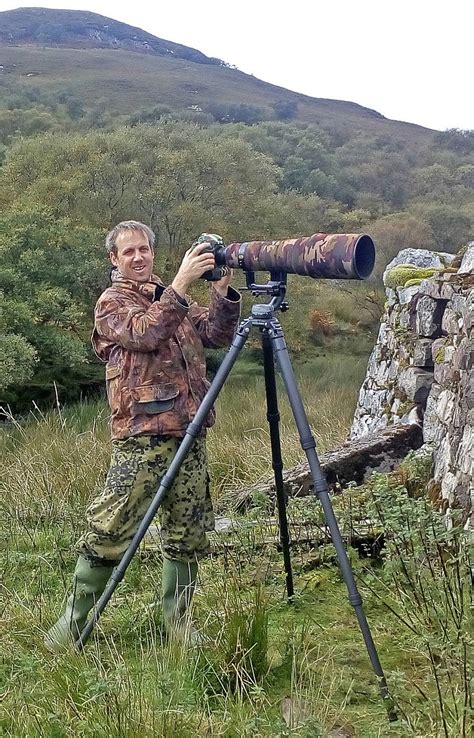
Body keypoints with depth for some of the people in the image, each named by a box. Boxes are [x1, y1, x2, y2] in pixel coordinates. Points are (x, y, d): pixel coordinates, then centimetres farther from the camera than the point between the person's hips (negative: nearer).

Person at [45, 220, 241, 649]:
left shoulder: (172, 298, 19)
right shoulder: (112, 301, 2)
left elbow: (217, 336, 9)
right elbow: (144, 333, -18)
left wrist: (223, 291, -6)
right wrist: (181, 284, -25)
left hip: (189, 433, 6)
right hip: (142, 437, -6)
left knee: (189, 536, 8)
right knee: (108, 532, -5)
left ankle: (176, 622, 20)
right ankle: (74, 621, 9)